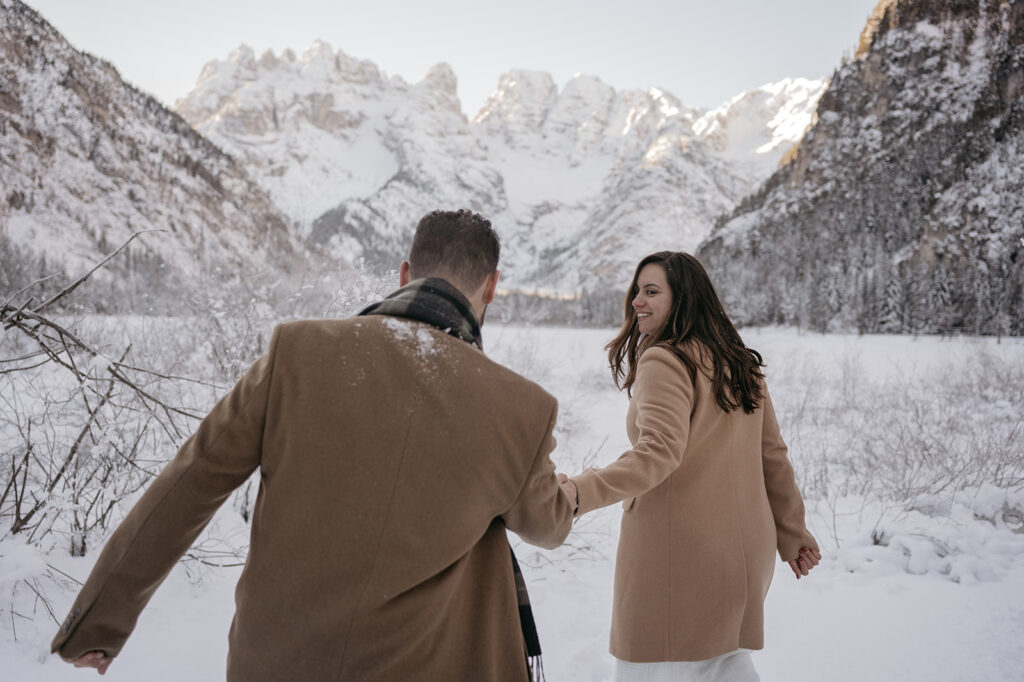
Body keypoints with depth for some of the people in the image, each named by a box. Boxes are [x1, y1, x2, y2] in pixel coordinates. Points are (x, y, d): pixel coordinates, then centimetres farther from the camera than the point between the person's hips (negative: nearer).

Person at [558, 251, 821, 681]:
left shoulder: (664, 360, -14)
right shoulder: (740, 363, 12)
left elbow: (659, 453, -27)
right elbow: (773, 457, 14)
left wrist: (581, 492, -38)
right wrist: (792, 534, 21)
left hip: (678, 551, -8)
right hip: (745, 551, 8)